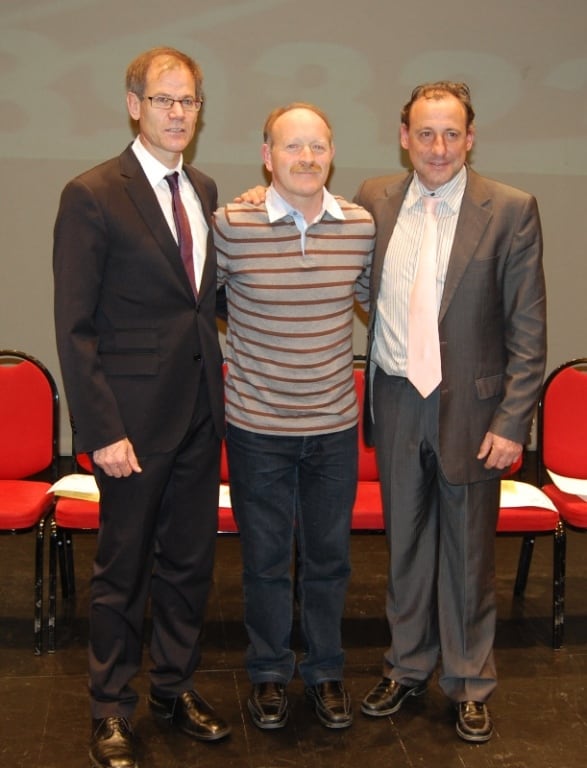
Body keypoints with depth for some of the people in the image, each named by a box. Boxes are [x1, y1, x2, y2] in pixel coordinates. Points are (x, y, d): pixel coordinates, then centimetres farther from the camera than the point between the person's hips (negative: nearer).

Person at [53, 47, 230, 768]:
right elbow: (74, 328, -13)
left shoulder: (204, 190, 10)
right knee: (122, 567, 7)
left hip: (200, 411, 6)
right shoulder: (92, 196, -10)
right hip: (136, 417, -6)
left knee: (189, 559, 16)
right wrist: (102, 430, -17)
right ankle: (111, 710, 26)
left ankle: (175, 687, 35)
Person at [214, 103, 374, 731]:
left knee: (328, 556, 15)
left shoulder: (362, 226, -3)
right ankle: (269, 673, 33)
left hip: (335, 425, 2)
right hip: (256, 425, -2)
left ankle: (325, 671, 35)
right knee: (265, 557, 12)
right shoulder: (230, 225, -11)